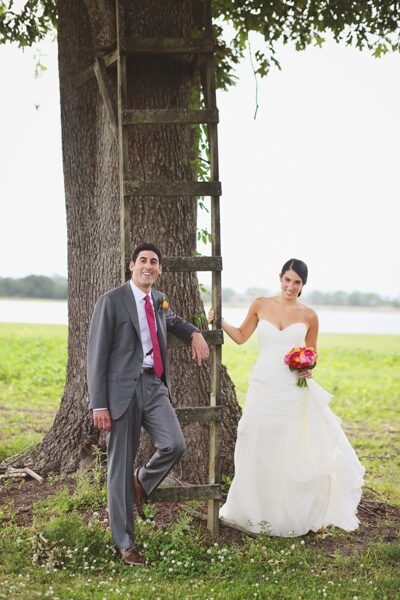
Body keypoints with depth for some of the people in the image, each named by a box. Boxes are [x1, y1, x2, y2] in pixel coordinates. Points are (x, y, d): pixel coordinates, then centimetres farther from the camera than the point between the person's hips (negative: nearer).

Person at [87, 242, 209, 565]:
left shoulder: (161, 300, 14)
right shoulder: (111, 301, -5)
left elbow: (171, 320, 39)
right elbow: (97, 355, -7)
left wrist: (195, 333, 17)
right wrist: (99, 405, -12)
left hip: (155, 386, 5)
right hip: (123, 390, -5)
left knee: (174, 445, -16)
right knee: (121, 465, 1)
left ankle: (142, 481, 17)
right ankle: (124, 542, 13)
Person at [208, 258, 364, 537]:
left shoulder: (309, 316, 2)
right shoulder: (261, 305, 3)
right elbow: (241, 336, 12)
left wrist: (309, 369, -7)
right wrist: (220, 321, -2)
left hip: (294, 391, -1)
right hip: (264, 388, 1)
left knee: (296, 451, 2)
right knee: (260, 450, 6)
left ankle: (300, 513, 18)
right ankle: (262, 511, 23)